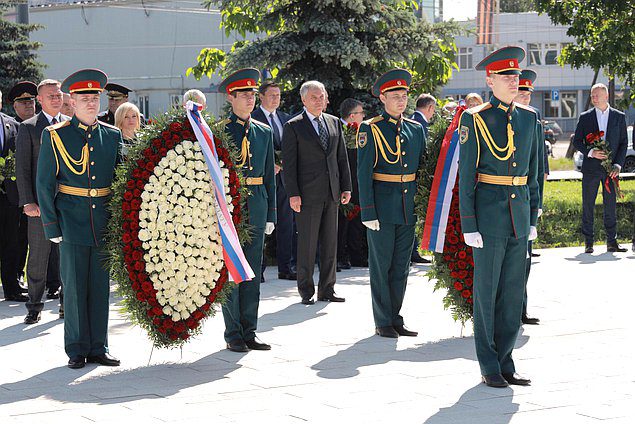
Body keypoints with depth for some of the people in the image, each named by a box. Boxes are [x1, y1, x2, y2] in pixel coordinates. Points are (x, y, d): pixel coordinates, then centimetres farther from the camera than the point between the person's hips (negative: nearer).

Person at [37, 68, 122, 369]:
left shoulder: (112, 136, 9)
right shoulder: (55, 136, 0)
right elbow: (44, 183, 0)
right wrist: (51, 225, -5)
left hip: (105, 220, 3)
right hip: (72, 220, -3)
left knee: (101, 286, 7)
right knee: (75, 287, 1)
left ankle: (98, 348, 15)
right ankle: (77, 350, 10)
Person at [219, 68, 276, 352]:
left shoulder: (264, 132, 12)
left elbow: (270, 176, 13)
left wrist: (270, 214, 9)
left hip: (256, 208, 4)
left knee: (252, 274, 8)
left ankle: (249, 332, 15)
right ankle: (233, 335, 8)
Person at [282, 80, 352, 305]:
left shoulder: (334, 123, 13)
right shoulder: (293, 126, -2)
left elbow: (342, 157, 14)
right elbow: (289, 162, -6)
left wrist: (346, 187, 7)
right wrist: (293, 194, -12)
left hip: (332, 192, 5)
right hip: (307, 193, -5)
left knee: (330, 242, 8)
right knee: (307, 244, -1)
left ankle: (326, 289, 16)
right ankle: (306, 291, 7)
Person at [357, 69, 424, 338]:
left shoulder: (416, 129, 10)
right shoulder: (370, 129, -5)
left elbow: (423, 167, 16)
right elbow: (364, 173, -8)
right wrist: (368, 212, -13)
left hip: (409, 208, 5)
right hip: (382, 207, -5)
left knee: (401, 266, 10)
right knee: (381, 265, 2)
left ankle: (395, 318, 19)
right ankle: (382, 323, 9)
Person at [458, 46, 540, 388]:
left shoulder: (528, 117, 10)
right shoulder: (474, 120, -5)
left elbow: (532, 171, 15)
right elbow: (465, 176, -6)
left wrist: (533, 217, 12)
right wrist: (468, 227, -11)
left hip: (520, 215, 5)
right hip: (489, 215, -5)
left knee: (513, 292, 8)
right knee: (486, 291, 2)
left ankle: (505, 362, 17)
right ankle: (489, 367, 12)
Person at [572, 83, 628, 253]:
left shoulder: (619, 116, 6)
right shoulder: (585, 117, 5)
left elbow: (623, 143, 6)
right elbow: (577, 141, 5)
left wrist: (618, 165, -5)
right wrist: (590, 152, -12)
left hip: (610, 169, 0)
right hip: (590, 168, 0)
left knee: (610, 206, 2)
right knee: (588, 206, 1)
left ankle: (612, 242, 8)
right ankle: (588, 243, 7)